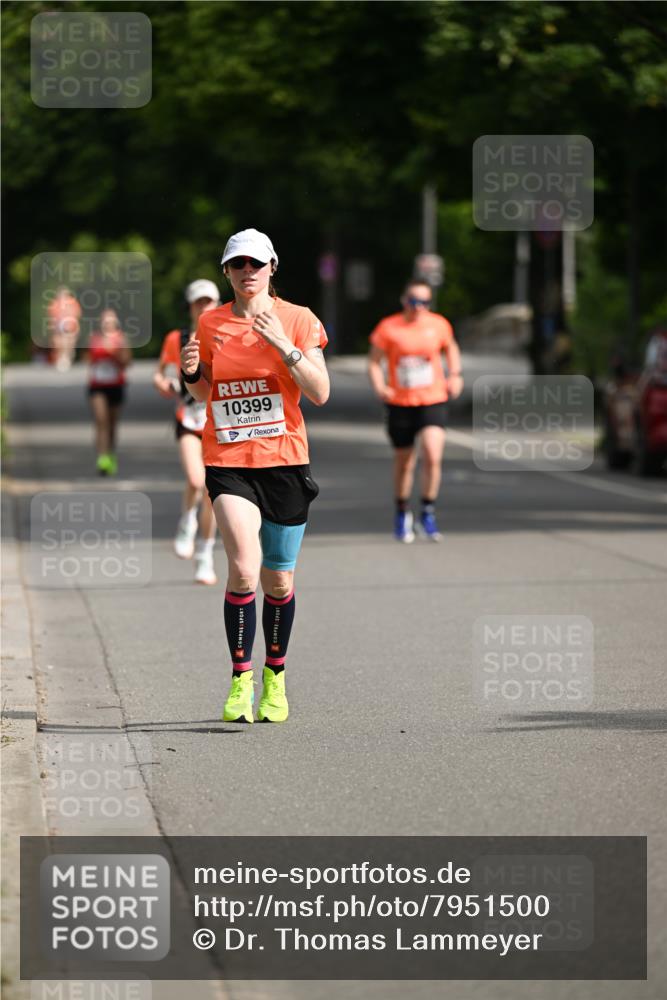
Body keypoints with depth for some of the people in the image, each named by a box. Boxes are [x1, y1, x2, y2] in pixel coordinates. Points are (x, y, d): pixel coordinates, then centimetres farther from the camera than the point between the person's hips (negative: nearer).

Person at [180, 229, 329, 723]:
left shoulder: (298, 320, -2)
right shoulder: (211, 323, 5)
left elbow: (320, 393, -9)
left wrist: (283, 344, -20)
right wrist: (192, 372, -5)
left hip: (284, 460, 0)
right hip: (227, 460, 0)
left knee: (279, 579, 8)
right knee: (244, 566, -19)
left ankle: (275, 677, 27)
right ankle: (241, 679, -10)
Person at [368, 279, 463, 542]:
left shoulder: (438, 325, 1)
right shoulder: (388, 328, -5)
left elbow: (451, 348, 21)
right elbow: (374, 362, -1)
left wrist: (455, 375, 7)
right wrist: (379, 387, -18)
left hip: (433, 400, 0)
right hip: (399, 403, 0)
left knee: (432, 456, -19)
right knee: (403, 462, 11)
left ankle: (427, 513, -4)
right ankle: (402, 513, 33)